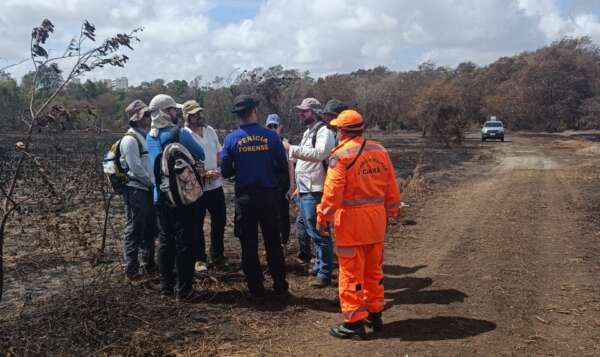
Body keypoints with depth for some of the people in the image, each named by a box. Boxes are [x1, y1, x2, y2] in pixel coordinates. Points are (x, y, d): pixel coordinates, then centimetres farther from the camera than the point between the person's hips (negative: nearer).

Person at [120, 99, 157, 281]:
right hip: (136, 190, -9)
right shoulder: (130, 139, -14)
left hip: (149, 190, 9)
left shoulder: (146, 136, 14)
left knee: (149, 229, 16)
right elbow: (136, 168, -19)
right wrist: (153, 183, -10)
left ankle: (149, 263, 28)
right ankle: (131, 269, 5)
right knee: (134, 230, -2)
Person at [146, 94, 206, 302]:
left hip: (160, 196, 7)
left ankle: (166, 286, 21)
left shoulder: (150, 136, 7)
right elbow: (201, 156, -6)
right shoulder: (180, 134, -15)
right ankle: (183, 290, 3)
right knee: (184, 243, 0)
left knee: (165, 241, 15)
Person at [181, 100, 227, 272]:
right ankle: (199, 259, 19)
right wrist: (204, 173, -22)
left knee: (219, 220, 13)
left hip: (216, 185, 6)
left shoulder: (210, 130, 6)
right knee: (197, 224, 6)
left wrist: (220, 169, -3)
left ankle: (217, 256, 28)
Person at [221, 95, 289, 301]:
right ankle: (280, 288, 18)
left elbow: (225, 172, -3)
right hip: (268, 196, 0)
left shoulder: (231, 139, -6)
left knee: (249, 246, 10)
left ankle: (256, 291, 15)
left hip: (244, 198, 0)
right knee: (273, 243, 12)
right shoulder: (271, 136, -7)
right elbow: (282, 168, -4)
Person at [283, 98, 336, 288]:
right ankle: (319, 266, 29)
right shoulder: (308, 132, 20)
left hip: (314, 192, -10)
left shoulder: (324, 131, -12)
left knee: (319, 233, -7)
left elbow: (319, 153, -31)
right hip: (305, 190, 10)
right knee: (312, 231, 18)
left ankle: (325, 274, 0)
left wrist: (292, 149, -30)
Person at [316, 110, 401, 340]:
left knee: (351, 273, 2)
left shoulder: (341, 154, -12)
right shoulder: (379, 150, 7)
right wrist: (390, 213, 20)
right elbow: (391, 186, 10)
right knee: (374, 269, 18)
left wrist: (323, 218, -7)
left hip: (351, 220, -7)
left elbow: (332, 191, -16)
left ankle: (354, 322, 8)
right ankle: (375, 315, 28)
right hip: (376, 218, 7)